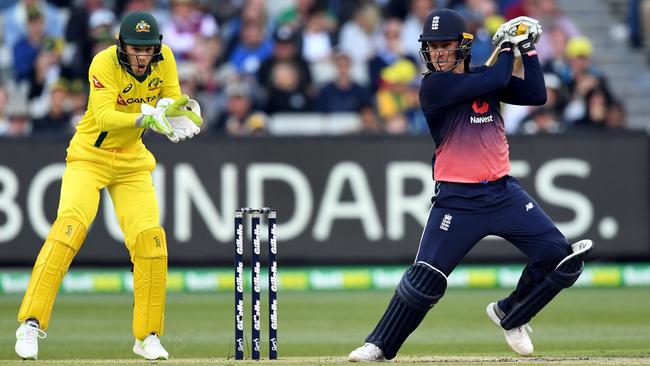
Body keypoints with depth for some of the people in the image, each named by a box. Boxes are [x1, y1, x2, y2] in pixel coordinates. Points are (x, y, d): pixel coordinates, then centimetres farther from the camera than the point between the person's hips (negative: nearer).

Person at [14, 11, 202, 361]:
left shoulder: (164, 58, -10)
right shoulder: (104, 63, -24)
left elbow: (174, 104, 0)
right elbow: (103, 117, -35)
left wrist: (178, 110, -23)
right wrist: (145, 116, -49)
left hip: (133, 162, 4)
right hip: (90, 157, -4)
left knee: (150, 238, -7)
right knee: (70, 225, -24)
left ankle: (148, 336, 7)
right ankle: (31, 324, -23)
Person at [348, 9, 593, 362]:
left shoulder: (483, 77, 9)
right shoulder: (433, 86, -9)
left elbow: (536, 95, 4)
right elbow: (496, 81, -16)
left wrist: (527, 49, 3)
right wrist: (506, 47, 1)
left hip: (504, 193, 5)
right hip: (457, 200, -5)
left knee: (561, 259, -2)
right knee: (425, 277, -10)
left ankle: (509, 315, 19)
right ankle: (379, 345, 5)